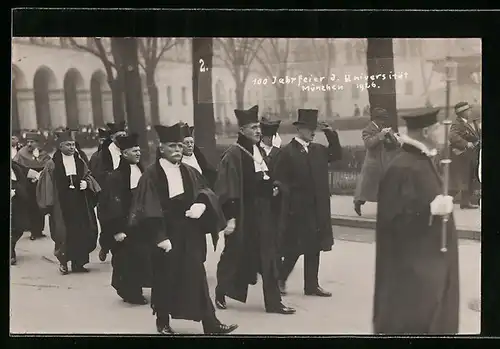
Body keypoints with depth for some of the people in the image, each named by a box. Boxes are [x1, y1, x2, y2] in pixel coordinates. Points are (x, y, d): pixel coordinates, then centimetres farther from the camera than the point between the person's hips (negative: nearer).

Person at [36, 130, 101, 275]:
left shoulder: (79, 162, 7)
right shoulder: (52, 165, -6)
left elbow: (88, 175, 15)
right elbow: (45, 185, -4)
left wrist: (86, 182, -7)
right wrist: (48, 203, -8)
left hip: (80, 204, 4)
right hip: (62, 205, -4)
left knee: (82, 233, 2)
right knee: (64, 234, -2)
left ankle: (78, 263, 15)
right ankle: (63, 260, 21)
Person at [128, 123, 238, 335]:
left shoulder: (190, 172, 8)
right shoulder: (151, 175, -8)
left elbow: (205, 193, 8)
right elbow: (149, 210, -12)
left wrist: (201, 204, -15)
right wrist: (160, 237, -19)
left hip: (190, 235, 4)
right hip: (166, 235, -4)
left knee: (197, 278, 2)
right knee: (165, 280, 8)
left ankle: (210, 324, 3)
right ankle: (163, 323, 25)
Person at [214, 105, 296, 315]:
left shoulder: (260, 151, 10)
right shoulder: (233, 155, -14)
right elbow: (227, 189, -17)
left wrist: (273, 189, 3)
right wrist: (230, 217, -20)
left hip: (263, 213, 7)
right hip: (243, 215, -7)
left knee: (268, 257, 4)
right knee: (235, 256, 8)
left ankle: (273, 302, 7)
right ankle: (221, 294, 29)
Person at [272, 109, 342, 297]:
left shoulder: (318, 149, 10)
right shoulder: (287, 152, -9)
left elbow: (337, 154, 15)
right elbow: (280, 181, -10)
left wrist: (331, 134, 4)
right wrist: (288, 200, -14)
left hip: (318, 209, 6)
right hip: (298, 209, -6)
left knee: (314, 248, 9)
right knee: (295, 249, 0)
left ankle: (312, 285, 17)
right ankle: (280, 278, 20)